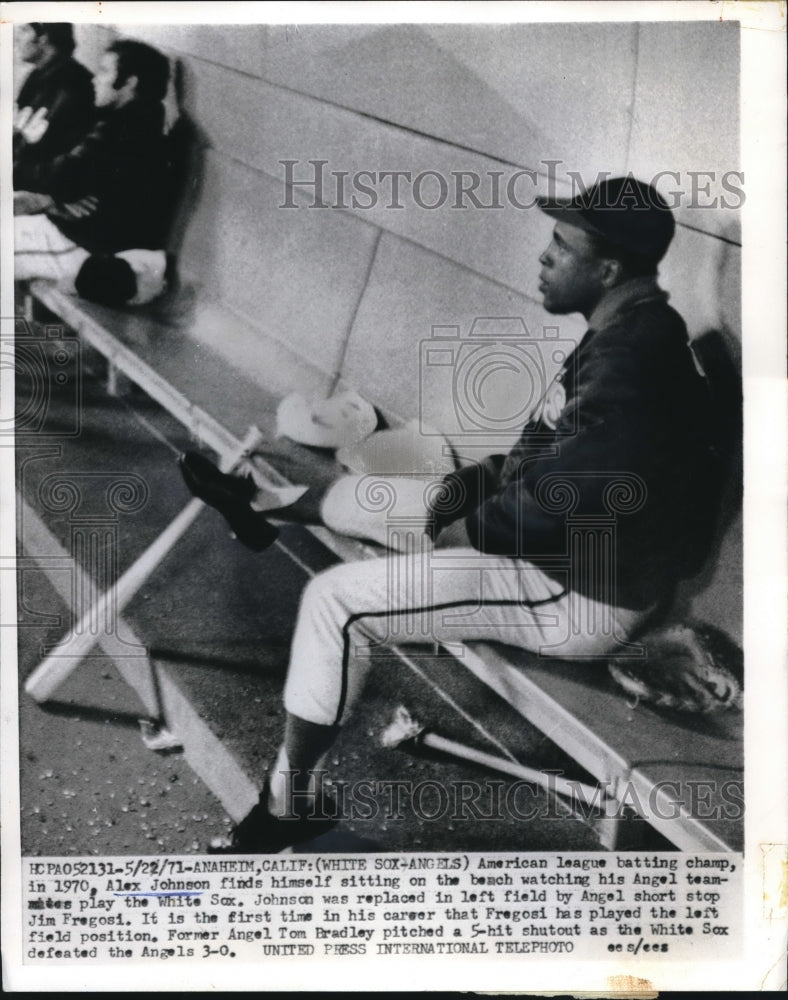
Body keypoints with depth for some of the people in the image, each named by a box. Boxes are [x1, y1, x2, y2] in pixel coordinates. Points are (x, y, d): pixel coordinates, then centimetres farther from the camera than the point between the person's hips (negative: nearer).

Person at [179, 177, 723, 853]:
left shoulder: (631, 360, -27)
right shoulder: (632, 332, 5)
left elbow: (555, 499, -27)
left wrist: (466, 531, -10)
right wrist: (483, 476, 1)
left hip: (582, 595, -10)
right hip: (567, 548, 10)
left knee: (337, 601, -13)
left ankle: (289, 800, 4)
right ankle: (268, 502, 41)